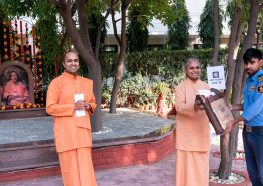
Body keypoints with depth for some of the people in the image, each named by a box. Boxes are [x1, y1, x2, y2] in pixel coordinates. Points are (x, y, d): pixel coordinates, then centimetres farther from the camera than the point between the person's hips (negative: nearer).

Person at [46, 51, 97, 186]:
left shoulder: (87, 82, 9)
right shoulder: (56, 82, -5)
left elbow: (93, 103, 20)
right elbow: (50, 108, -10)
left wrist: (89, 106, -5)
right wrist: (73, 106, -17)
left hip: (82, 129, 4)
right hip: (65, 131, -4)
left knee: (85, 164, 4)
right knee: (69, 165, 5)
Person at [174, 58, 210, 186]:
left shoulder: (206, 86, 11)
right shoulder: (181, 87, -5)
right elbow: (179, 107, -18)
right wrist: (194, 106, -35)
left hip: (202, 130, 5)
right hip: (187, 131, -4)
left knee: (201, 162, 10)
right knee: (187, 162, -1)